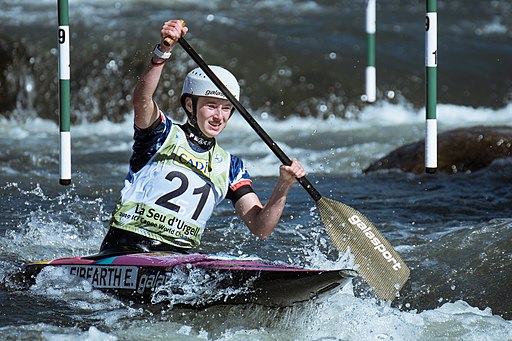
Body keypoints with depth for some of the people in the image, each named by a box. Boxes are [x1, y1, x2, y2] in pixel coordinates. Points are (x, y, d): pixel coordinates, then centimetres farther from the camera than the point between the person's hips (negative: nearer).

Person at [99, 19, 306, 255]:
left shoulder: (230, 166, 17)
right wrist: (163, 50, -31)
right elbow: (142, 100, -17)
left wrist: (283, 188, -9)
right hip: (126, 250, -5)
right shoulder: (164, 134, 6)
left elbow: (260, 228, 9)